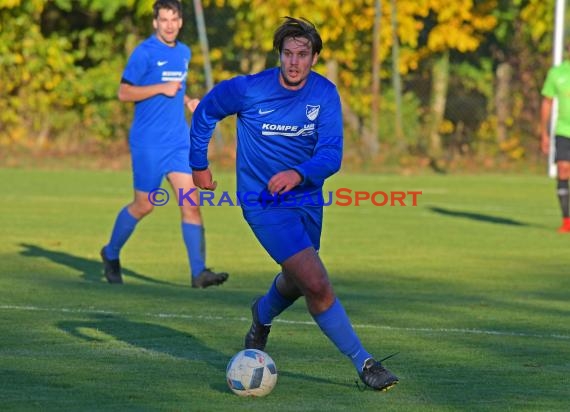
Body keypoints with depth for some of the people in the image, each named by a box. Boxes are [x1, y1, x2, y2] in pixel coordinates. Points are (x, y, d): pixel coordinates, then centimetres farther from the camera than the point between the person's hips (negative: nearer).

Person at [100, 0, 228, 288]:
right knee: (143, 206, 4)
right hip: (148, 143, -6)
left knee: (190, 203, -6)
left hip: (178, 142, 6)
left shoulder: (184, 53, 13)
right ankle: (111, 254, 28)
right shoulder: (144, 53, -10)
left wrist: (188, 101, 9)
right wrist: (162, 89, -18)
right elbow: (124, 93, -11)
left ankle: (198, 272, -9)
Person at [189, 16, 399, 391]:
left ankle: (263, 315, 59)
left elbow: (331, 155, -18)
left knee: (296, 282, 25)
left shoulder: (325, 94, -9)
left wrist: (298, 174, -37)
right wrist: (199, 165, 10)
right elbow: (206, 111, 4)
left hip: (307, 199, 5)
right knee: (317, 284, -18)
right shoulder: (247, 89, -15)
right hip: (264, 203, -5)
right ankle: (363, 362, -10)